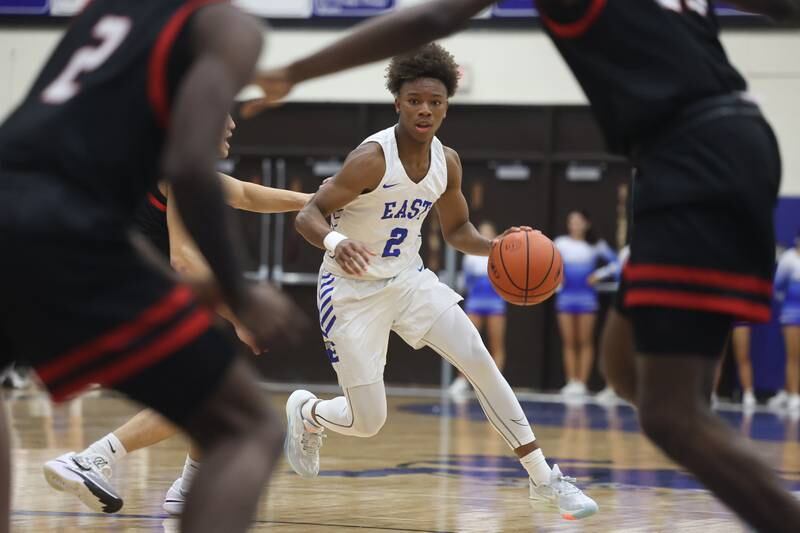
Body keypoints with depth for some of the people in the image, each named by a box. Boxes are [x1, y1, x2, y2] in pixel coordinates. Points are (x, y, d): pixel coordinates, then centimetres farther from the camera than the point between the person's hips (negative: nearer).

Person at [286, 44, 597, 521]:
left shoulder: (447, 162, -4)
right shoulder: (372, 158, -24)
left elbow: (457, 229, 12)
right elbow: (309, 215, -23)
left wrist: (495, 246, -9)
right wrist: (335, 241, -45)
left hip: (409, 279, 5)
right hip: (354, 290, -5)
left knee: (480, 361, -10)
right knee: (368, 423, -4)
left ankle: (544, 479, -3)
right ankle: (306, 413, 33)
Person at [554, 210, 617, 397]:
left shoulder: (595, 245, 2)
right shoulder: (560, 243, 5)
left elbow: (615, 262, 3)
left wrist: (598, 275, -5)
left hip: (587, 296, -2)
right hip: (566, 296, 2)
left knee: (585, 342, -3)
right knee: (568, 342, 0)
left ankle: (582, 383, -4)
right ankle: (571, 381, 1)